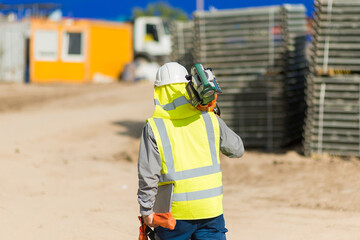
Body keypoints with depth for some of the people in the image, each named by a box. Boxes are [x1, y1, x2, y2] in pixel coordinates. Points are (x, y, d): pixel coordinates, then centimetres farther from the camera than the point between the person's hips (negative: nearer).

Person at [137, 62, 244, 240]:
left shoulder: (154, 127, -7)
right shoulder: (209, 118, 0)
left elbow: (148, 175, -9)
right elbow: (237, 150, 13)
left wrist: (146, 211, 1)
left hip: (174, 213, -1)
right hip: (210, 208, 1)